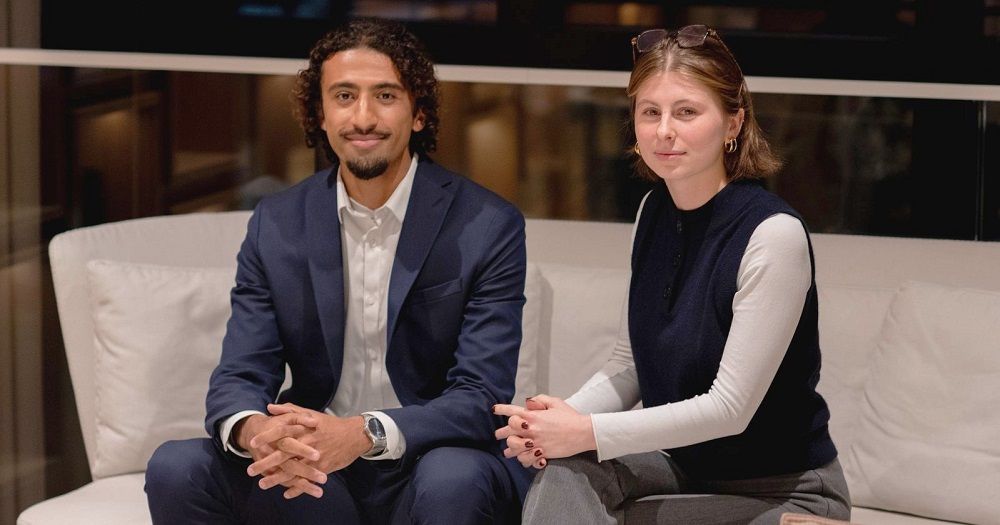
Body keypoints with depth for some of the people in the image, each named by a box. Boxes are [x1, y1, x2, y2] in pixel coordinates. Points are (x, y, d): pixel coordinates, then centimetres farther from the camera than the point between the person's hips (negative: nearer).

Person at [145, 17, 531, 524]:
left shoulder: (488, 228, -7)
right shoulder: (275, 225, 4)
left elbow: (481, 399, -14)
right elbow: (237, 379, -1)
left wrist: (366, 434, -33)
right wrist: (253, 430, -28)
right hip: (314, 475, 3)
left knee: (453, 480, -37)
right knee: (175, 468, -21)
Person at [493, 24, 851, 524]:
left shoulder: (773, 234, -21)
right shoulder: (654, 211, 1)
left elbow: (732, 407, -22)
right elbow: (629, 364, 6)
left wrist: (589, 432, -23)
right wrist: (560, 420, -14)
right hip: (680, 459, 6)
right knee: (564, 470, -22)